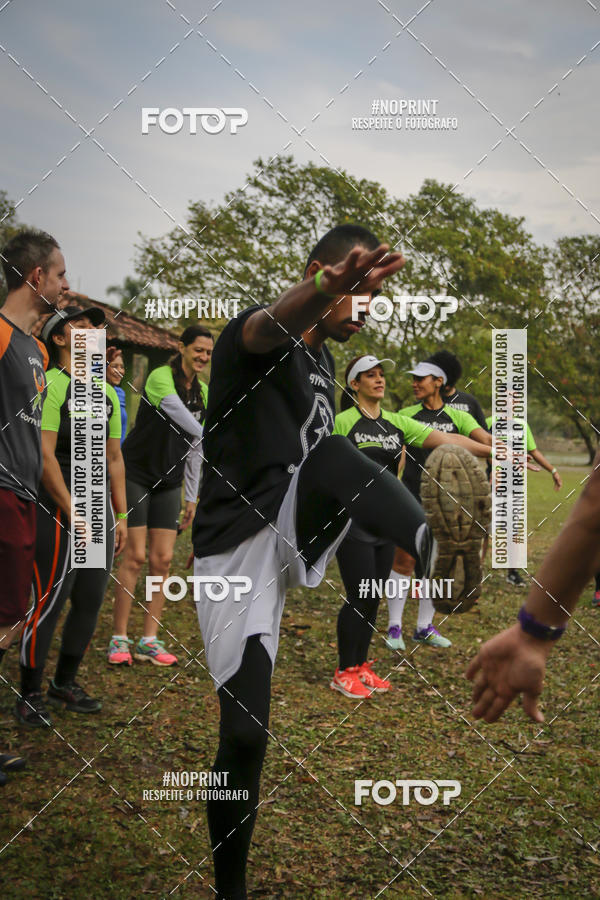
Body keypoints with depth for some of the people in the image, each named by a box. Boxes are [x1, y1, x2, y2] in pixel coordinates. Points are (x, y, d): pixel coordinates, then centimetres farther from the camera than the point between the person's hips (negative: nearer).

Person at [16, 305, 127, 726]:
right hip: (59, 507, -7)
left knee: (91, 601, 10)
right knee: (48, 602, -5)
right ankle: (30, 695, 8)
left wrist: (121, 515, 15)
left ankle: (65, 684, 25)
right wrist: (74, 514, -16)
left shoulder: (106, 392, 16)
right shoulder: (49, 385, -8)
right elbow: (44, 455, -15)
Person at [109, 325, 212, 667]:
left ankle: (150, 641, 7)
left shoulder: (203, 392, 8)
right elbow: (181, 416, -30)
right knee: (136, 555, -9)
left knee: (163, 559, 1)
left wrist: (192, 496, 11)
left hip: (168, 482, 6)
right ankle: (119, 639, 1)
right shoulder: (161, 377, -14)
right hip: (136, 474, -6)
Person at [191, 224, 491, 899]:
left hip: (292, 535, 5)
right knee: (245, 732, -6)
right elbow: (269, 327, -38)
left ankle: (433, 546, -58)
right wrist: (327, 287, -60)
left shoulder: (323, 365, 15)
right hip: (235, 551, -5)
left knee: (330, 450, -29)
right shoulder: (254, 336, -10)